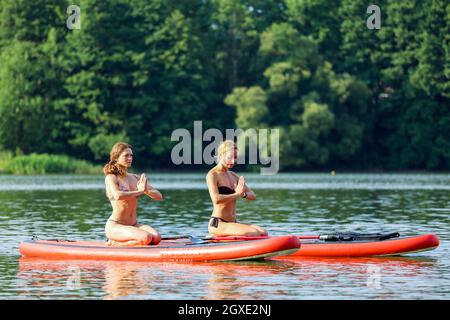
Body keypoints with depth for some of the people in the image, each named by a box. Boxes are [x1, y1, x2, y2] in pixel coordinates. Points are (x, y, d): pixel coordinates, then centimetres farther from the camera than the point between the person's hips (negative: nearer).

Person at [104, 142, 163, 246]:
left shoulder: (135, 178, 13)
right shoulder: (111, 177, -6)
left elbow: (159, 196, 7)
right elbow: (118, 196, -28)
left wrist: (146, 191, -14)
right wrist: (139, 191, -18)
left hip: (134, 225, 7)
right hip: (115, 226, -7)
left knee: (156, 238, -21)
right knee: (146, 238, -30)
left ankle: (117, 242, -3)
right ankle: (113, 243, -7)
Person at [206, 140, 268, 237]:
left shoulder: (233, 176, 18)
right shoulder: (212, 175, -6)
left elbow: (253, 196, 13)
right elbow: (216, 199, -22)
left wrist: (243, 194, -9)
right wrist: (237, 194, -16)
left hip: (233, 223, 8)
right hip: (217, 224, -8)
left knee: (263, 232, -13)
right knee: (252, 233, -27)